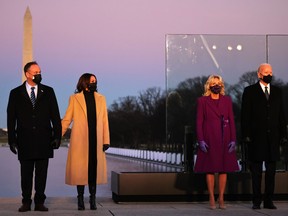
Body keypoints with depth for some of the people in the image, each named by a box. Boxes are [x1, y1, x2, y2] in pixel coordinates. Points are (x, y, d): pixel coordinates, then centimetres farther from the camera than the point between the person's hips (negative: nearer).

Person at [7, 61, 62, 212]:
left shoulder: (48, 92, 7)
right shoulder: (16, 93, 4)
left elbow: (55, 116, 6)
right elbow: (11, 119, 4)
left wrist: (57, 136, 0)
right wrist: (12, 140, -2)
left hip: (44, 140, 1)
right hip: (25, 141, -1)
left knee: (42, 174, 4)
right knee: (26, 174, 5)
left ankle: (39, 202, 12)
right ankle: (26, 202, 14)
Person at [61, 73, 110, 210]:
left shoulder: (101, 99, 15)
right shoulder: (75, 98, 7)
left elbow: (104, 120, 11)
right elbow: (67, 119, 6)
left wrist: (106, 140, 4)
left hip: (96, 141, 2)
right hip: (80, 141, -2)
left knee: (94, 169, 2)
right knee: (80, 169, -1)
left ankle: (93, 199, 11)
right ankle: (80, 199, 8)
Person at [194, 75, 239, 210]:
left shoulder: (227, 100, 10)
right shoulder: (202, 101, 3)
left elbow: (231, 121, 7)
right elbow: (199, 122, 0)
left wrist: (233, 139, -2)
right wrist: (201, 140, -9)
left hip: (225, 140, 2)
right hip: (209, 140, -2)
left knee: (224, 168, 2)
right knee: (210, 169, -1)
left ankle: (221, 199, 9)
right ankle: (211, 199, 5)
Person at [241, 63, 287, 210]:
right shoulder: (249, 91, 2)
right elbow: (245, 115, -2)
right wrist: (246, 135, -9)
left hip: (273, 137, 3)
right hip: (256, 137, -3)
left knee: (271, 170, 5)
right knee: (256, 170, 1)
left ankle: (269, 201, 11)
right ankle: (256, 201, 6)